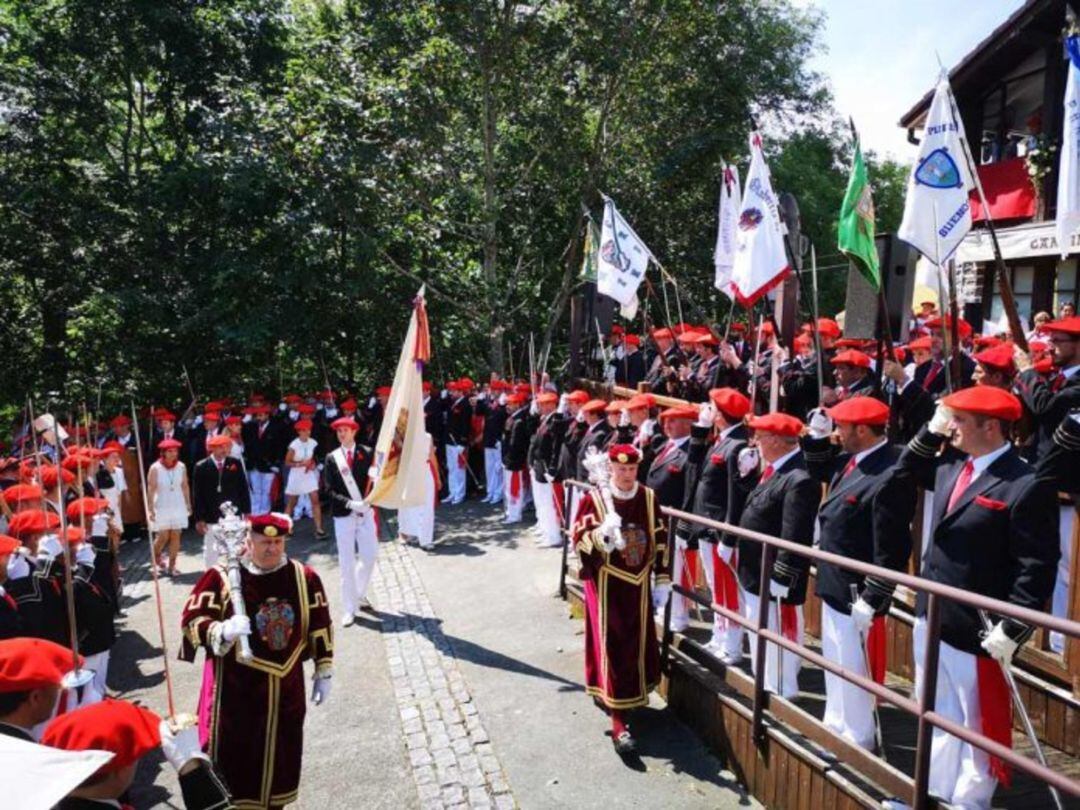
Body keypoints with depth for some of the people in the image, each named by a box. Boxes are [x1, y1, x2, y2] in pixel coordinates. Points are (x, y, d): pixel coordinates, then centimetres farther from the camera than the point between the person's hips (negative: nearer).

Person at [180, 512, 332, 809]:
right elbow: (191, 620, -12)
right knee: (232, 756, 7)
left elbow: (320, 627, 4)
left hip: (285, 687, 3)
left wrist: (323, 672, 7)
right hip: (236, 689, -3)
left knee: (282, 755, 17)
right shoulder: (221, 577, -12)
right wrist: (223, 630, -31)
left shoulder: (304, 577, -3)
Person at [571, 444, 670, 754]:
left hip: (638, 585, 4)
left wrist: (662, 580, 6)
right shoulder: (593, 498, -11)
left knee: (637, 643, 14)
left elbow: (660, 540, 6)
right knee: (612, 646, -4)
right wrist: (601, 534, -30)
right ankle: (618, 720, 0)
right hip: (606, 586, -4)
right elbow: (578, 539, -10)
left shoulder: (648, 497, -1)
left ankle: (615, 694, 39)